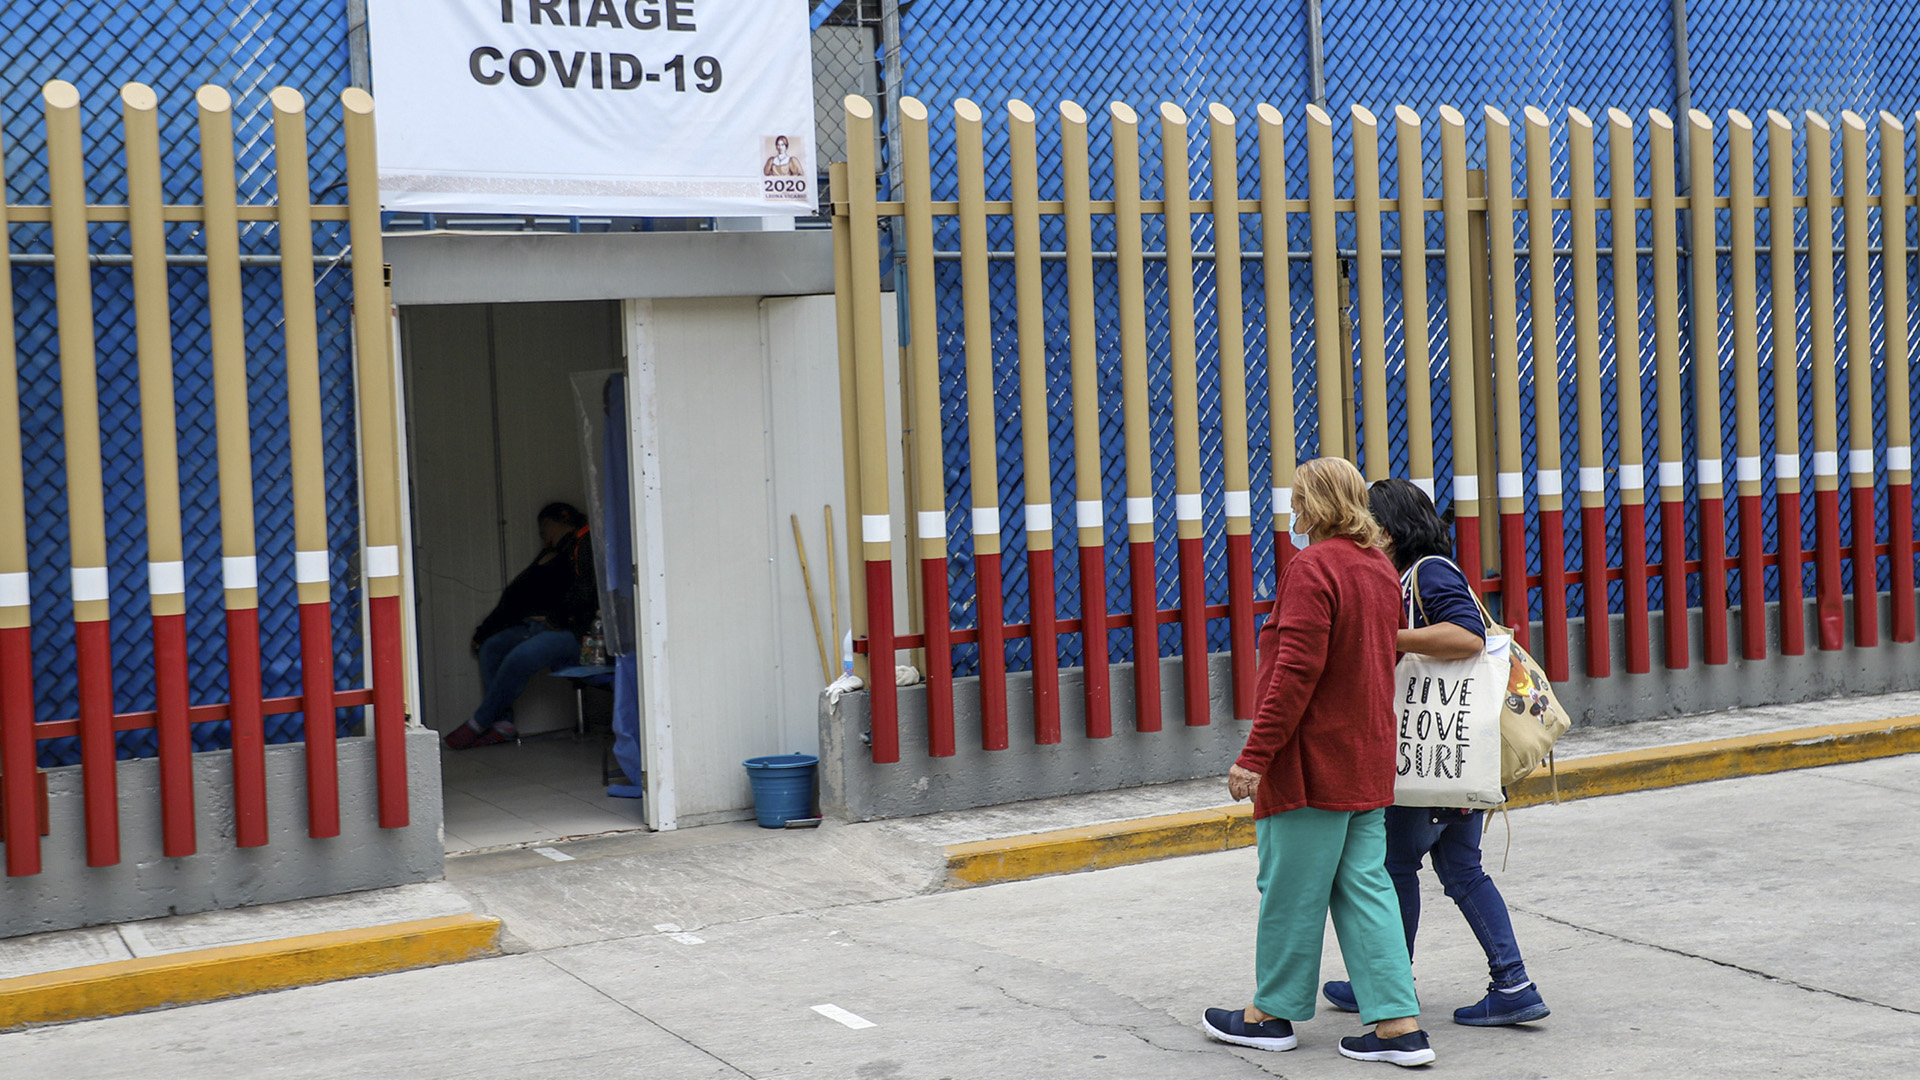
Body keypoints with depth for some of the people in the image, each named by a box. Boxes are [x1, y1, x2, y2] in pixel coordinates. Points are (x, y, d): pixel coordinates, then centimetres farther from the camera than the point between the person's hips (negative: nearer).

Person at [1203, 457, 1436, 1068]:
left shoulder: (1311, 567, -15)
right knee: (1364, 886, 9)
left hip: (1314, 760, -8)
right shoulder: (1381, 570, 11)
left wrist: (1255, 754, -19)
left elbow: (1296, 671, -21)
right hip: (1368, 759, 8)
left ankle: (1272, 1013, 17)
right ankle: (1398, 1023, 6)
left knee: (1291, 889, 4)